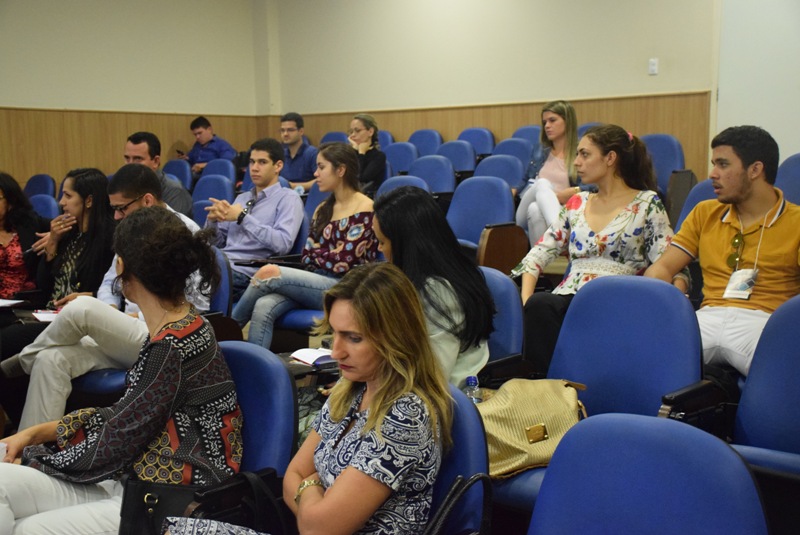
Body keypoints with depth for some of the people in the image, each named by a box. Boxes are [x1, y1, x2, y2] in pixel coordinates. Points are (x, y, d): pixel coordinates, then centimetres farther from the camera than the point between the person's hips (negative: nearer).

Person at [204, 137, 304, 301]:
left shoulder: (288, 198, 3)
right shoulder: (242, 197, 25)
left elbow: (283, 244, -15)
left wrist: (242, 217, -13)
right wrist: (212, 220, 1)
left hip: (245, 273, -7)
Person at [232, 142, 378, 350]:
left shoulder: (365, 209, -5)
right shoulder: (323, 210, 19)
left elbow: (341, 263, -11)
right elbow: (306, 257, 12)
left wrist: (315, 253, 7)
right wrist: (327, 256, -9)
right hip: (315, 284, 6)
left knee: (269, 273, -21)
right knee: (263, 307, -25)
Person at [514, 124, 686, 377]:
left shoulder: (646, 204, 8)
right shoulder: (577, 204, 21)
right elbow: (540, 253, 16)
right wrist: (526, 298, -1)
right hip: (568, 297, 5)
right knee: (538, 304, -34)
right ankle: (541, 380, -25)